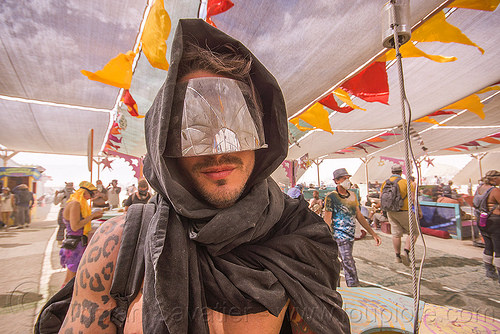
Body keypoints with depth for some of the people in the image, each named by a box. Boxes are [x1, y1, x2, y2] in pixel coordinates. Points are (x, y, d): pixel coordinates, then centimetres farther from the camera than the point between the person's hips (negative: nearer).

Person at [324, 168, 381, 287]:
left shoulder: (352, 195, 11)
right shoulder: (331, 197, -9)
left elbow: (359, 216, 17)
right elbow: (327, 220, -11)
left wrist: (373, 233, 14)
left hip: (351, 236, 7)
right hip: (340, 236, -6)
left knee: (346, 263, 15)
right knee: (349, 265, -8)